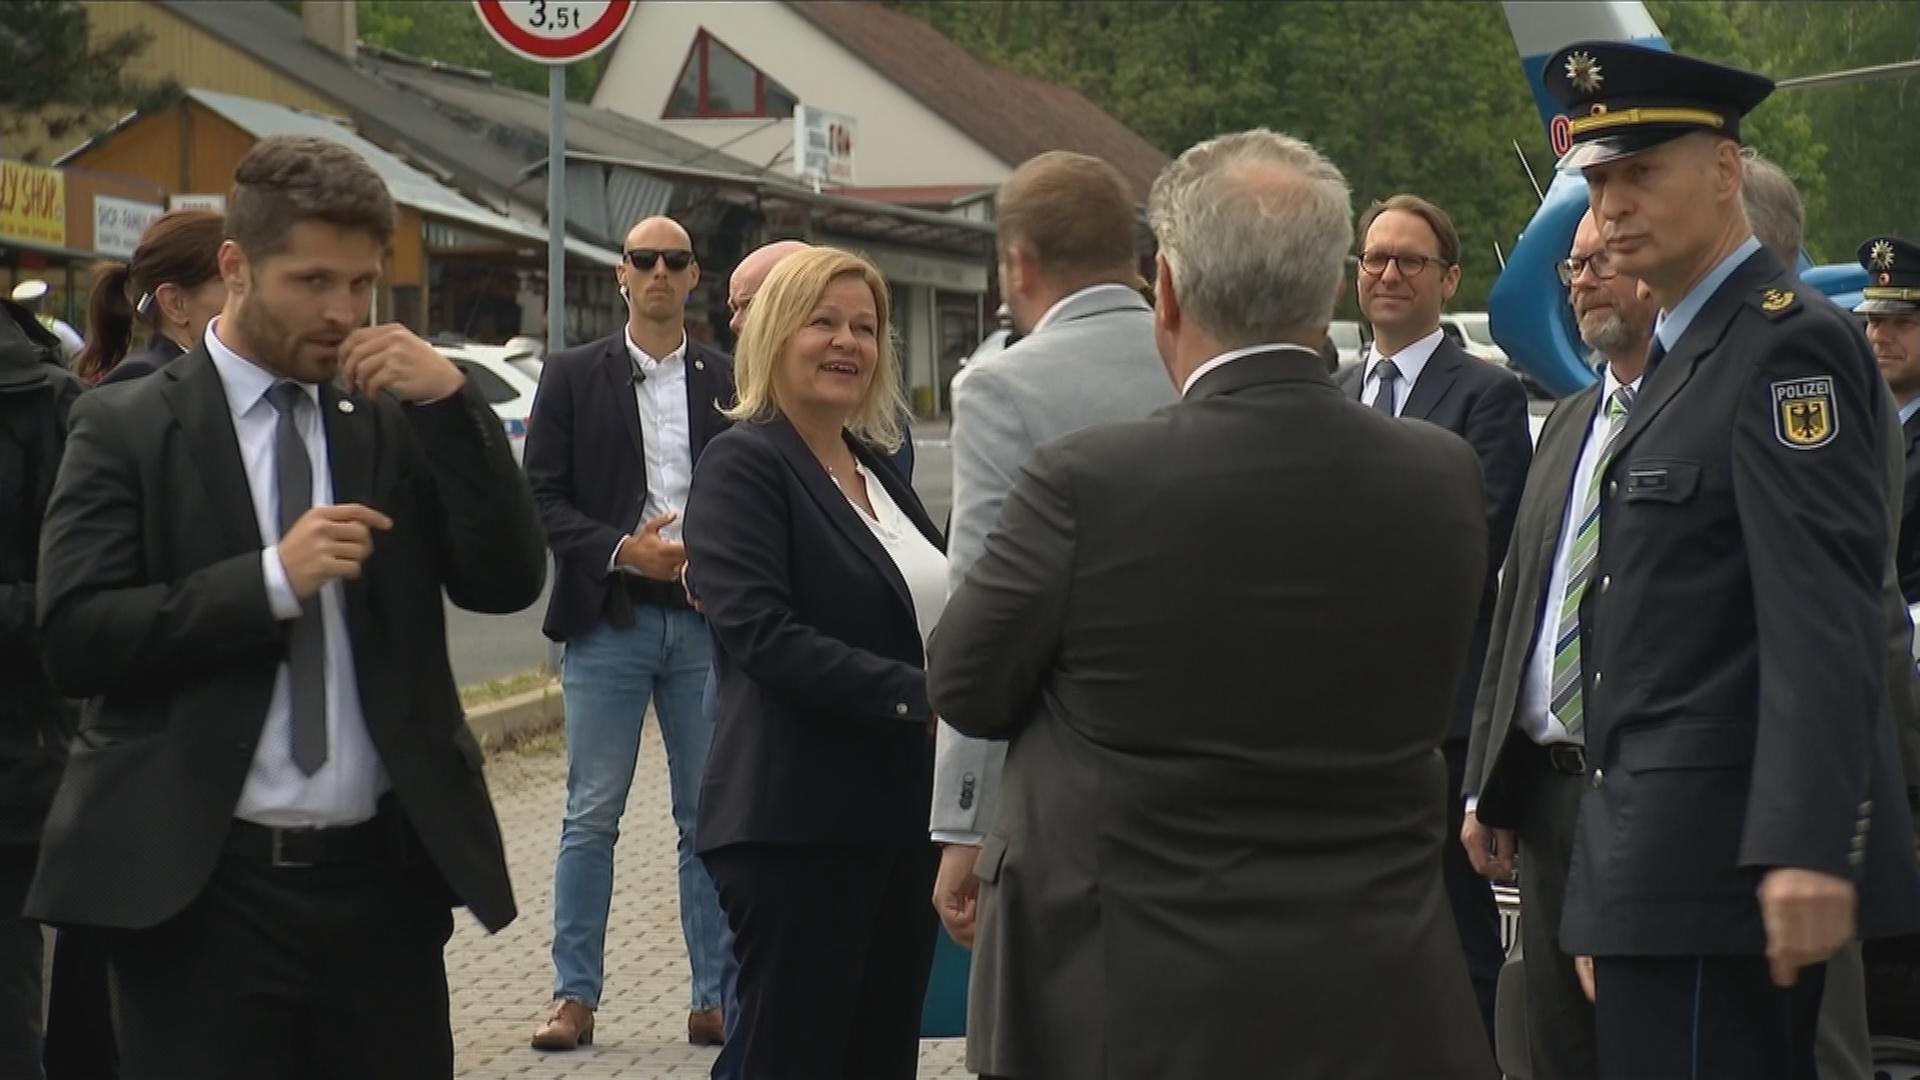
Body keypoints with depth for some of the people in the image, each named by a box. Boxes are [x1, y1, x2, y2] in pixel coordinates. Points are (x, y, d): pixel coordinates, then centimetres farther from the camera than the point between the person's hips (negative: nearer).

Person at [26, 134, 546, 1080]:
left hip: (384, 879, 3)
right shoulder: (126, 430, 0)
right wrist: (272, 579, -18)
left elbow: (507, 582, 2)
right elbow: (72, 638, -10)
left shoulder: (396, 424, 11)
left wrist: (452, 405, -8)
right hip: (200, 888, -3)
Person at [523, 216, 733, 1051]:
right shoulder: (573, 376, 5)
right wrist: (621, 549, -12)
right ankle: (574, 996, 6)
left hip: (706, 619, 1)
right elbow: (541, 496, 0)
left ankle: (715, 999, 10)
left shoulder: (728, 382, 8)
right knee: (592, 817, 1)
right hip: (608, 617, -1)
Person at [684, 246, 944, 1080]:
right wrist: (919, 698, -22)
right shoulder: (741, 465, -7)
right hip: (798, 827, -8)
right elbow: (762, 634, -19)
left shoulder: (876, 468, 16)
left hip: (902, 817, 8)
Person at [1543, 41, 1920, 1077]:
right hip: (1668, 852, 10)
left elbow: (1825, 614, -20)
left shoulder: (1787, 344, -11)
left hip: (1723, 852, -10)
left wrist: (1807, 847, -27)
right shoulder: (1686, 352, 18)